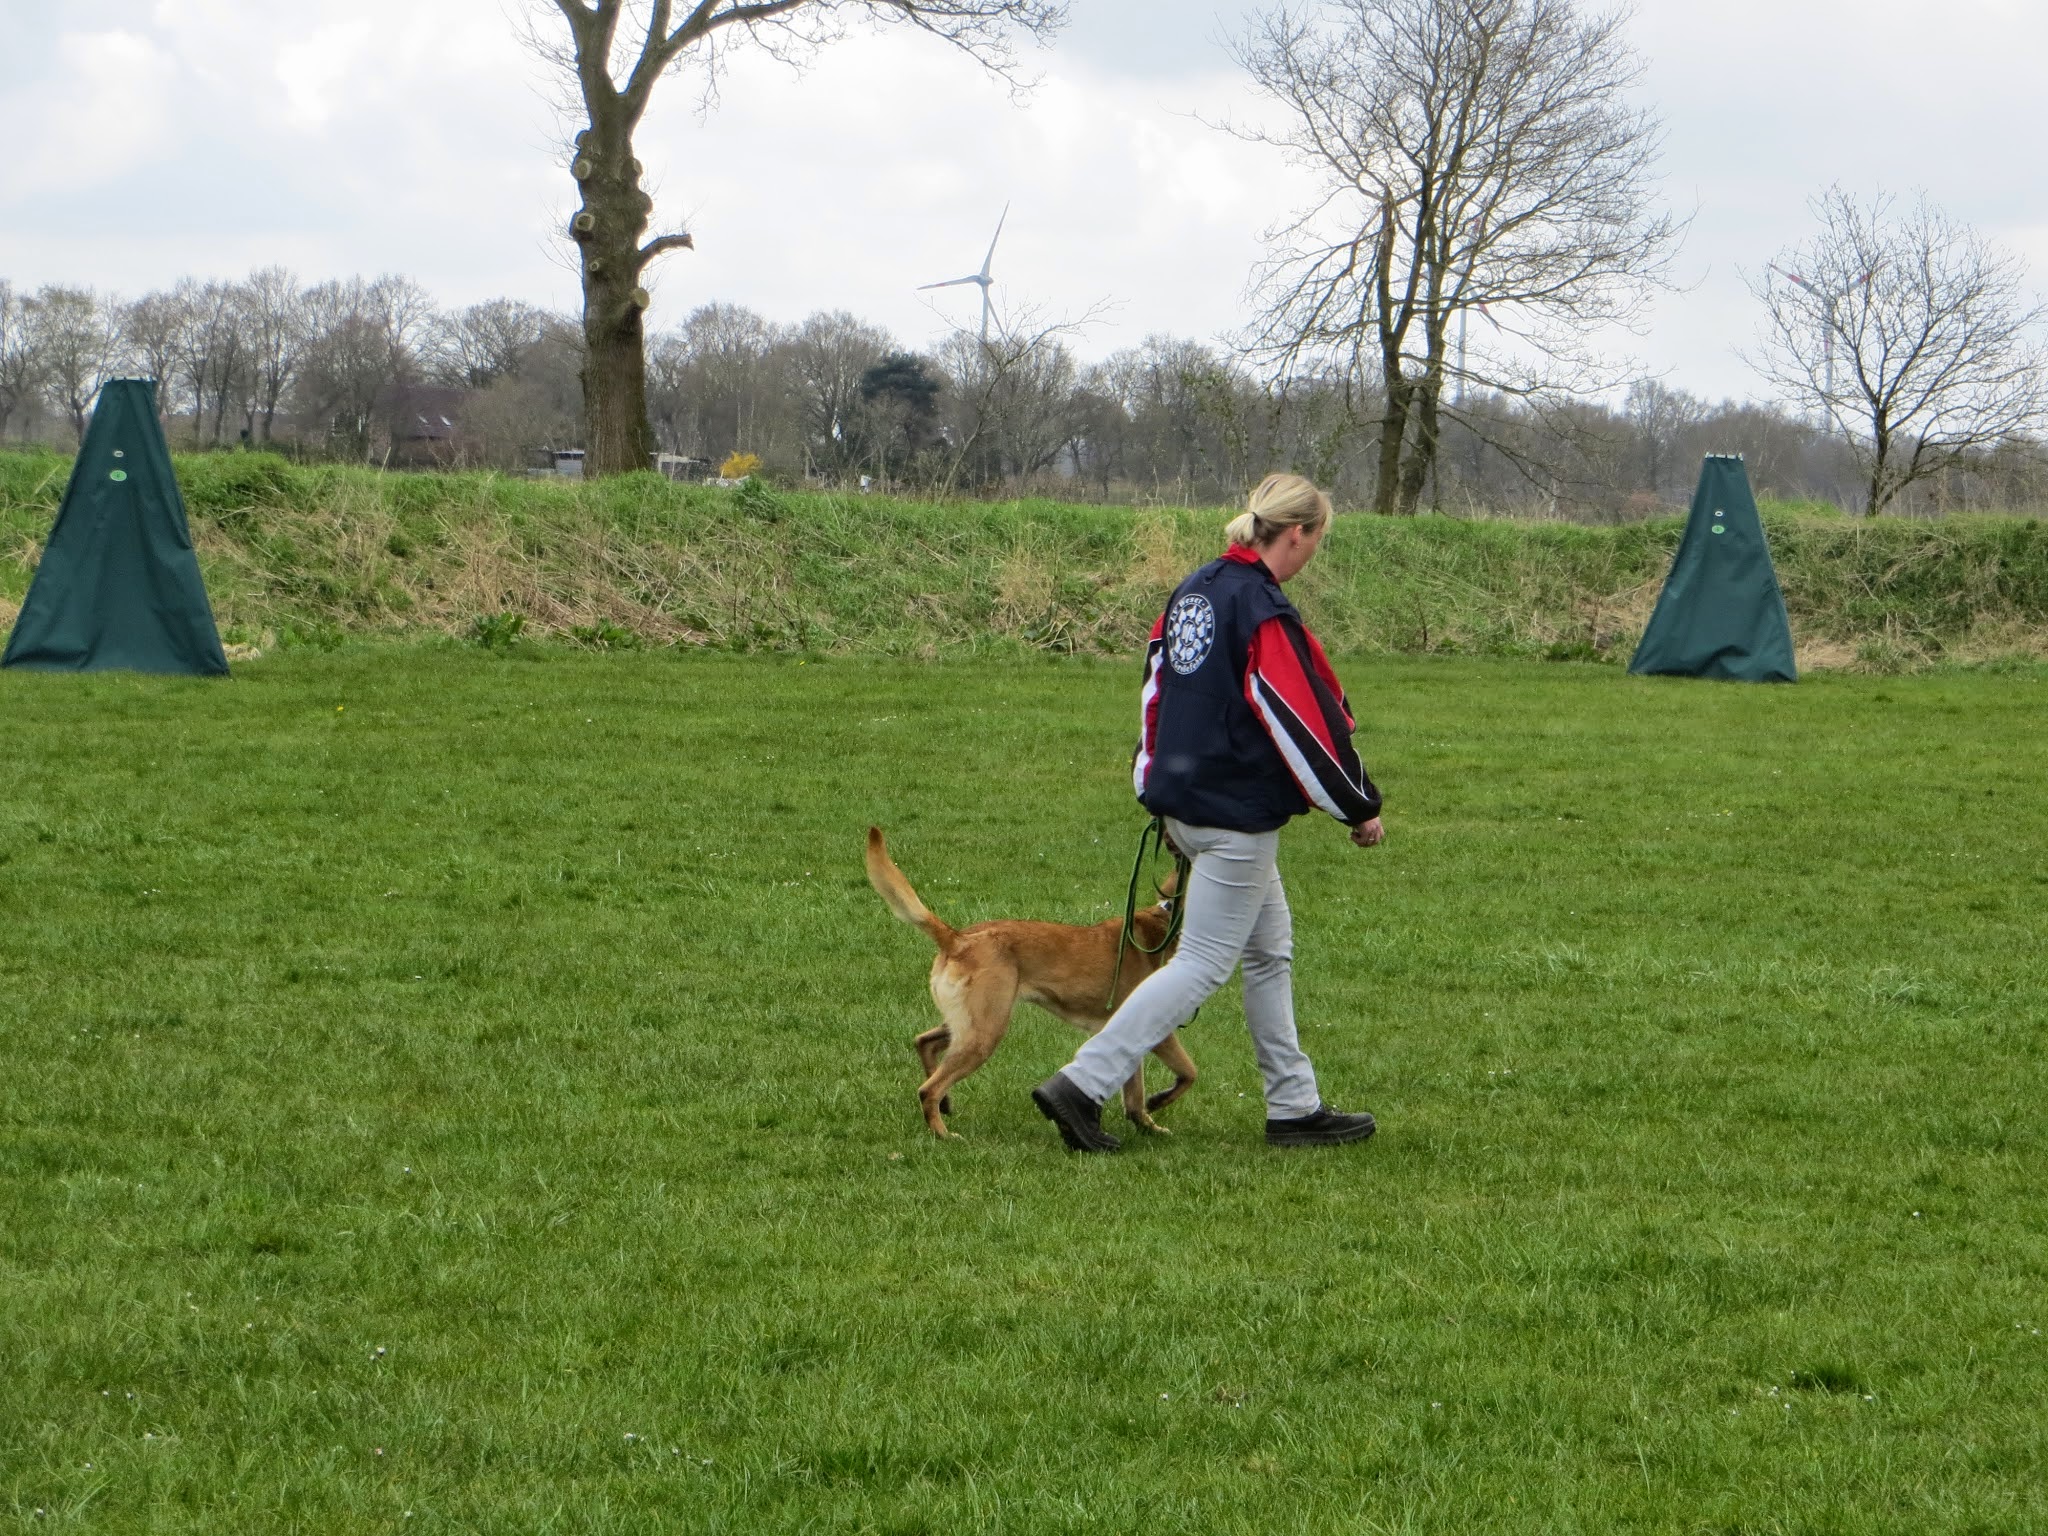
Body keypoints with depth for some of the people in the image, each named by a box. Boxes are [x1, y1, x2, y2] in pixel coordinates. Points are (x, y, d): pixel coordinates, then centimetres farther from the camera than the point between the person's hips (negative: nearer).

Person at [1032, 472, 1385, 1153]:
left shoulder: (1195, 591, 8)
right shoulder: (1264, 613, -19)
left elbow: (1155, 686, 15)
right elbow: (1302, 721, -17)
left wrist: (1155, 784, 22)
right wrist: (1359, 809, -6)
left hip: (1186, 800, 10)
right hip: (1237, 812, -10)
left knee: (1271, 951, 17)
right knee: (1203, 962, -4)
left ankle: (1294, 1107, 22)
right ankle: (1083, 1084, -8)